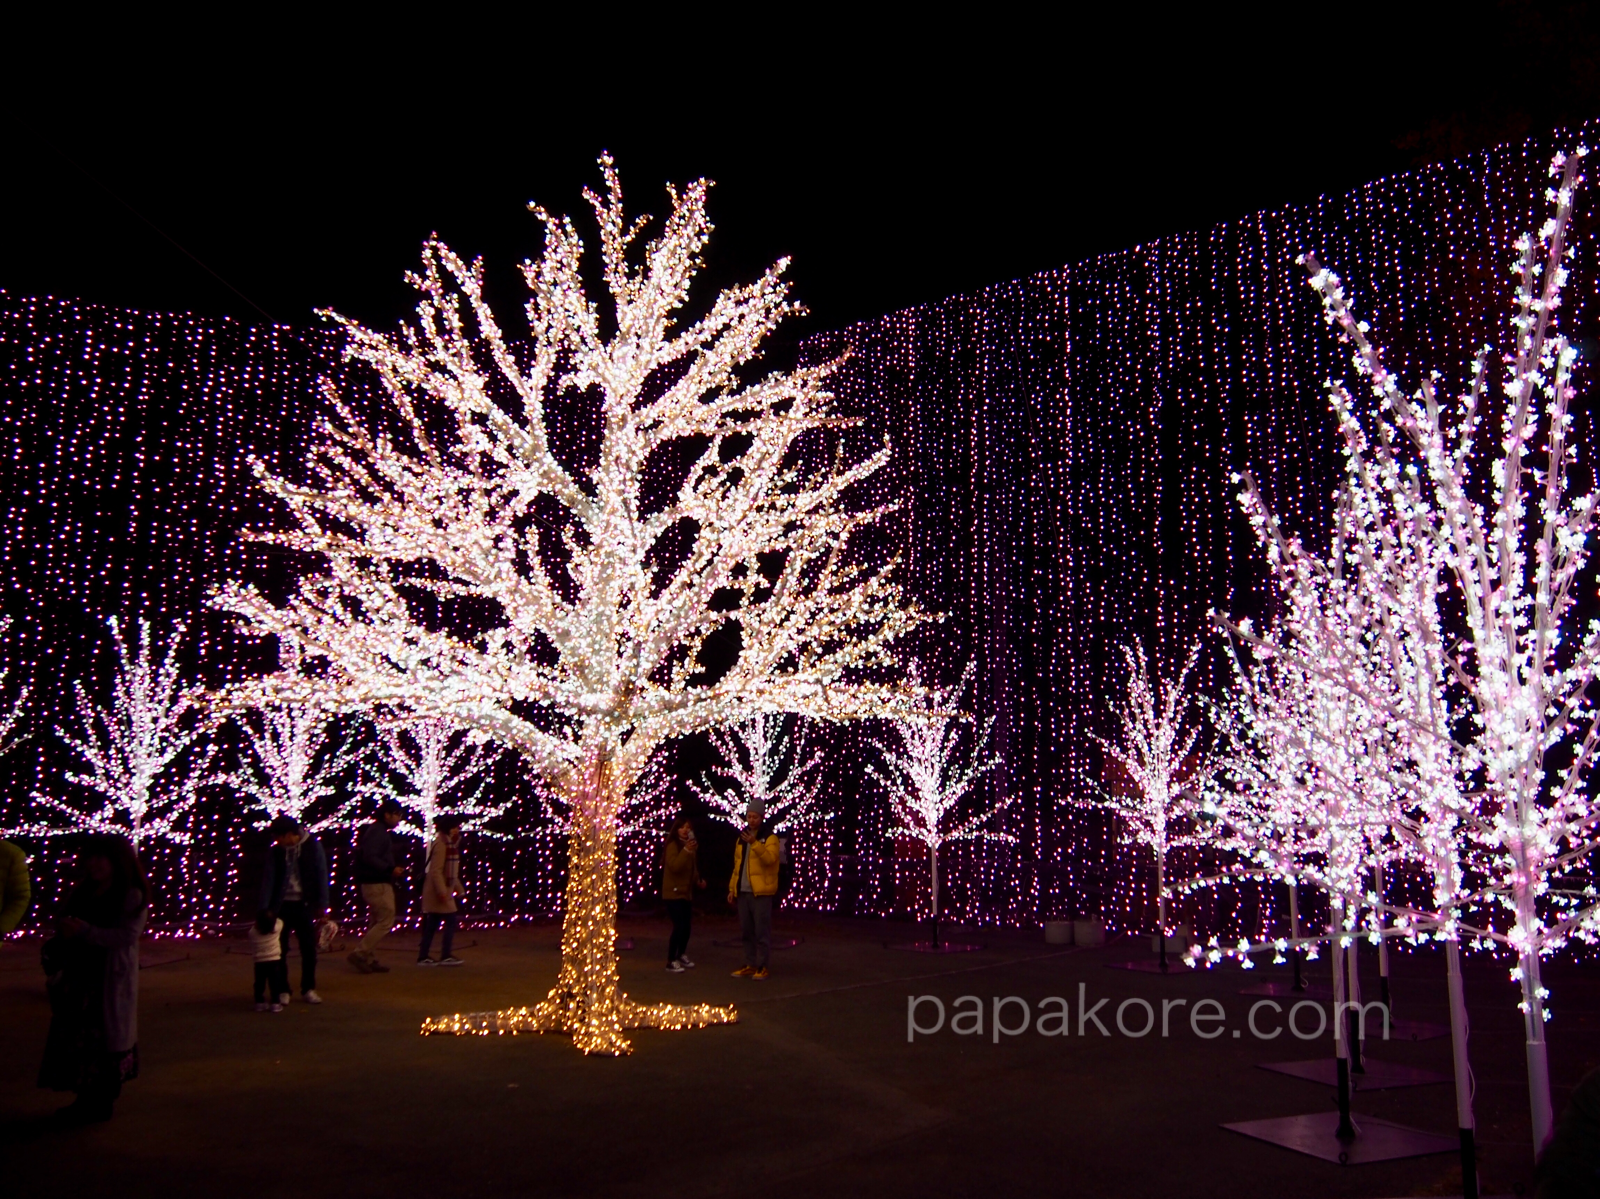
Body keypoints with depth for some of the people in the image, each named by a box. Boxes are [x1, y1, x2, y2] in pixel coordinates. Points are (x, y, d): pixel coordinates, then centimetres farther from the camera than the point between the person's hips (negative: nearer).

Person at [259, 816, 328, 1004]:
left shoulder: (312, 846, -5)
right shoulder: (275, 851, 0)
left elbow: (321, 874, -3)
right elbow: (268, 879, -2)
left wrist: (322, 904, -6)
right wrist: (263, 908, -9)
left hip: (304, 905, -1)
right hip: (281, 905, 1)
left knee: (309, 949, 3)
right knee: (279, 949, 4)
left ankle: (308, 989, 16)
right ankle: (282, 990, 16)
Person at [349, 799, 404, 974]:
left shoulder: (379, 831, 16)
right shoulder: (378, 831, -15)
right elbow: (369, 857, -24)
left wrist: (392, 870, 10)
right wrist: (391, 869, -25)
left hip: (375, 883, 11)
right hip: (378, 884, -11)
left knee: (376, 923, 14)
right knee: (386, 921, -9)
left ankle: (370, 959, 18)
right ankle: (360, 954, -7)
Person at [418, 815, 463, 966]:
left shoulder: (450, 845, 15)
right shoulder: (441, 845, -16)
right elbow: (436, 871, -22)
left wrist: (458, 888, 22)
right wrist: (442, 891, -27)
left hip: (444, 891, 10)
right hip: (438, 892, -10)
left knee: (432, 924, 10)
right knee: (451, 921, -7)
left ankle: (423, 957, 13)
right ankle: (446, 956, -2)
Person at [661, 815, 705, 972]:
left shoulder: (691, 845, 15)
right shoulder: (673, 845, -10)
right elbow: (674, 866, -25)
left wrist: (698, 880, 10)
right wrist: (686, 850, -33)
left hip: (686, 892, 8)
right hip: (674, 892, -8)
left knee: (686, 926, 8)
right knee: (679, 926, -14)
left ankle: (681, 956, 26)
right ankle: (671, 961, -6)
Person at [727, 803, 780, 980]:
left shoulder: (770, 838, -5)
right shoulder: (742, 838, 16)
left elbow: (770, 858, -22)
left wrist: (755, 843, -33)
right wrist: (732, 888, 15)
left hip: (761, 892, -7)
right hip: (743, 892, 7)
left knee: (762, 931, -3)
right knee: (746, 931, 11)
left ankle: (761, 966, 4)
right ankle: (750, 964, 20)